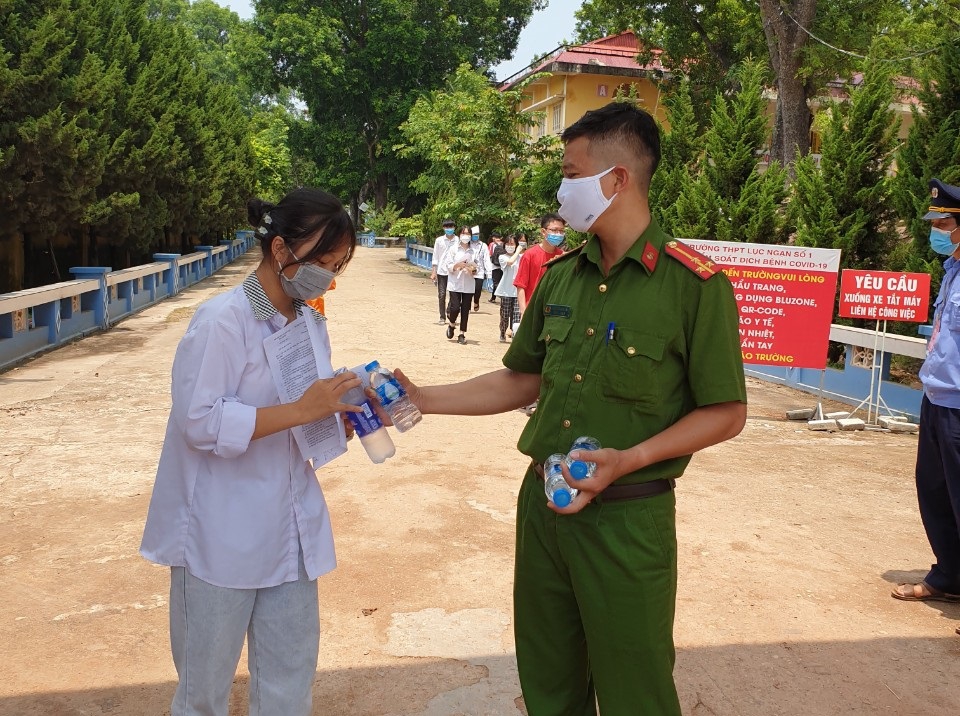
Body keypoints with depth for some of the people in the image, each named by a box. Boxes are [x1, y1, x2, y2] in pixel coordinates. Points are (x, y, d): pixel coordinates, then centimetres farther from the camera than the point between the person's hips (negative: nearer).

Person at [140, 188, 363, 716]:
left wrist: (345, 412, -7)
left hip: (288, 528, 6)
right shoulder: (222, 320, -16)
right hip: (223, 533, -6)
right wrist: (301, 411, -25)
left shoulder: (309, 321, 6)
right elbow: (200, 422, -23)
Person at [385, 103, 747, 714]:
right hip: (542, 503, 6)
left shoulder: (695, 284, -13)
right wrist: (424, 400, 6)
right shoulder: (560, 277, 6)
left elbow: (726, 412, -9)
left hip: (628, 519, -5)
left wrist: (630, 458, -21)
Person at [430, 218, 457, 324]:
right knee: (441, 295, 1)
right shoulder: (439, 240, 4)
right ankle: (442, 317, 8)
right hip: (441, 272, 1)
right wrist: (433, 272, 0)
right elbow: (435, 257, 6)